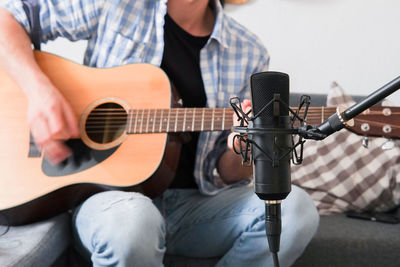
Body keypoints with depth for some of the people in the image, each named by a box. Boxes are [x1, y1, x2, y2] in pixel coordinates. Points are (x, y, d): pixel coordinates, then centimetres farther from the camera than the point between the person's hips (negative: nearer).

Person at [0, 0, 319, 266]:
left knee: (295, 207, -23)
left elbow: (225, 171, 9)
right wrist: (39, 89, -15)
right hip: (109, 191, -3)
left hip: (193, 201, 3)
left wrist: (243, 155, -16)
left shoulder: (249, 54, 6)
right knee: (132, 219, -38)